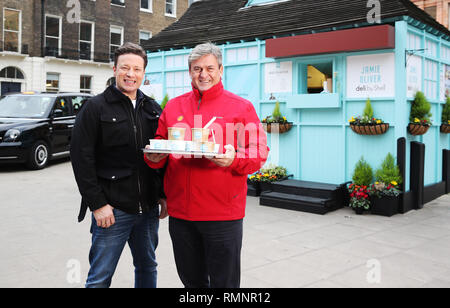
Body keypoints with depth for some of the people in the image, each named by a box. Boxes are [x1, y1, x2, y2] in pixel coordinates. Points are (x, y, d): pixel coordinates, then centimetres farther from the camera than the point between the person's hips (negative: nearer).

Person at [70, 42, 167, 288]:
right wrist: (97, 204, -13)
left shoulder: (153, 109, 10)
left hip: (148, 209, 5)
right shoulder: (96, 107, -4)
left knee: (147, 268, 17)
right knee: (100, 279, 3)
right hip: (112, 209, -5)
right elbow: (81, 157, -9)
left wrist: (164, 196, 8)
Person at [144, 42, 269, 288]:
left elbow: (259, 152, -4)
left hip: (223, 213, -3)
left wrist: (234, 159, -24)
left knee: (224, 283, 9)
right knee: (191, 280, 20)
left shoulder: (241, 107, -1)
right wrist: (154, 157, -7)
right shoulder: (173, 106, 10)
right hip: (180, 212, 4)